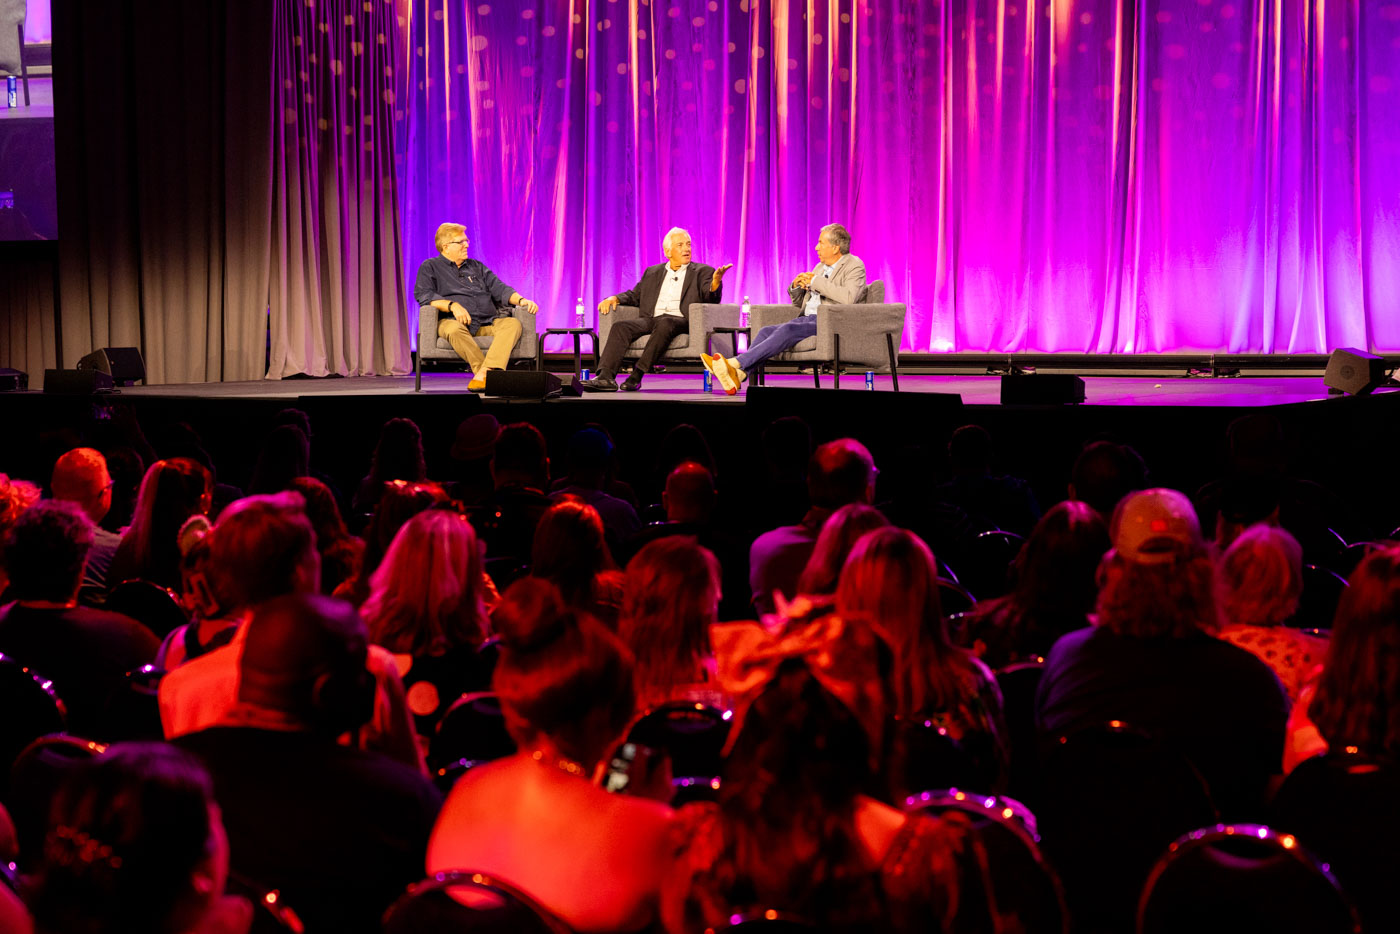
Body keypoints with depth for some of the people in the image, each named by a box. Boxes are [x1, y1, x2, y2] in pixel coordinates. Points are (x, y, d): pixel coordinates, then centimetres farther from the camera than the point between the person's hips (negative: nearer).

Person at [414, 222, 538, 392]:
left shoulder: (476, 267, 29)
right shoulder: (429, 267, 14)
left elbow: (499, 289, 20)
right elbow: (422, 294, -3)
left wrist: (521, 300, -1)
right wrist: (452, 305, -18)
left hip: (487, 323, 4)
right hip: (453, 320, -4)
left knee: (513, 323, -27)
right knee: (454, 329, -41)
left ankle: (484, 373, -46)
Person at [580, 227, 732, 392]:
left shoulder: (702, 272, 14)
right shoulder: (652, 273, 26)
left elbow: (710, 297, -2)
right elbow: (634, 295, 25)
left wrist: (716, 282, -26)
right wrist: (614, 298, 3)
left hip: (681, 321, -4)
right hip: (651, 320, 4)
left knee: (664, 324, -38)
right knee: (621, 327, -23)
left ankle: (637, 375, -38)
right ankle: (605, 377, -37)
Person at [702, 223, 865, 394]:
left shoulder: (854, 266, 0)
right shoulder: (821, 267, 25)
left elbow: (848, 297, -22)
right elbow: (798, 304, 29)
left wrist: (815, 281, -15)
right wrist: (796, 287, 5)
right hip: (806, 319, 8)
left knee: (787, 330, -32)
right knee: (765, 332, -17)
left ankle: (736, 362, -41)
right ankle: (738, 374, -37)